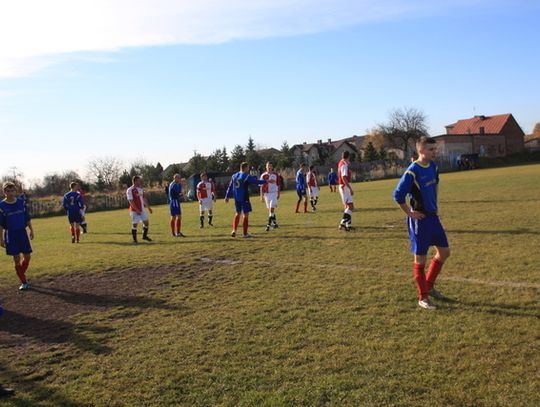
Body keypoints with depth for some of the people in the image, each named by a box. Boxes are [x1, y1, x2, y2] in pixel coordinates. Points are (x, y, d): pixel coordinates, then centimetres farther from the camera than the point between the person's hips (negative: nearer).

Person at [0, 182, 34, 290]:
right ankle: (24, 282, 9)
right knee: (17, 259, 0)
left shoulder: (21, 202, 1)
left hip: (23, 232, 3)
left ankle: (21, 274, 30)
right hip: (10, 235, -3)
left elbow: (28, 219, 9)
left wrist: (31, 230, 8)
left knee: (27, 257, 4)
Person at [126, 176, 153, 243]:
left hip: (142, 209, 7)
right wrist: (137, 210, -22)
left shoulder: (141, 189, 11)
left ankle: (144, 236, 25)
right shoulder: (130, 190, -12)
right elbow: (131, 201, -17)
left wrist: (148, 207, 15)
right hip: (134, 211, -7)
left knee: (146, 222, 8)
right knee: (134, 224, 0)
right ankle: (134, 239, 11)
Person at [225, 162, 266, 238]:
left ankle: (234, 231, 11)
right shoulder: (247, 176, -10)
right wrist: (266, 181, 5)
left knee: (238, 213, 19)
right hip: (244, 198, -6)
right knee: (245, 214, 2)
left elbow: (230, 187, 12)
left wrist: (227, 196, 17)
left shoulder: (234, 176, 9)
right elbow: (257, 181, -7)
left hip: (236, 198, 6)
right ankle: (245, 233, 5)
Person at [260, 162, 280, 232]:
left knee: (272, 208, -12)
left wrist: (278, 194, 11)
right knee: (269, 209, 9)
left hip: (274, 193, -1)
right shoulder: (263, 175, -2)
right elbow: (261, 186, 0)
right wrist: (262, 196, -4)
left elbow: (278, 185, 10)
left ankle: (269, 224, -11)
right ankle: (274, 223, 24)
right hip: (266, 193, 1)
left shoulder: (275, 174, 2)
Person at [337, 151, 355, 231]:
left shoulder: (341, 163, 12)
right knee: (350, 206, -13)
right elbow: (344, 178, -24)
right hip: (345, 187, -10)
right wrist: (350, 188, -25)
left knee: (347, 206, 14)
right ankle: (342, 224, -20)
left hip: (343, 186, 10)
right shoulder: (344, 165, -16)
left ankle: (348, 224, 18)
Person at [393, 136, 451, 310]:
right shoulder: (412, 171, -20)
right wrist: (410, 213, -14)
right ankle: (423, 297, 15)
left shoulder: (433, 166, 3)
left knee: (444, 252, 13)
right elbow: (398, 195, -20)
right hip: (420, 220, -8)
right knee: (420, 259, 2)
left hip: (433, 216, 8)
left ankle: (429, 285, 31)